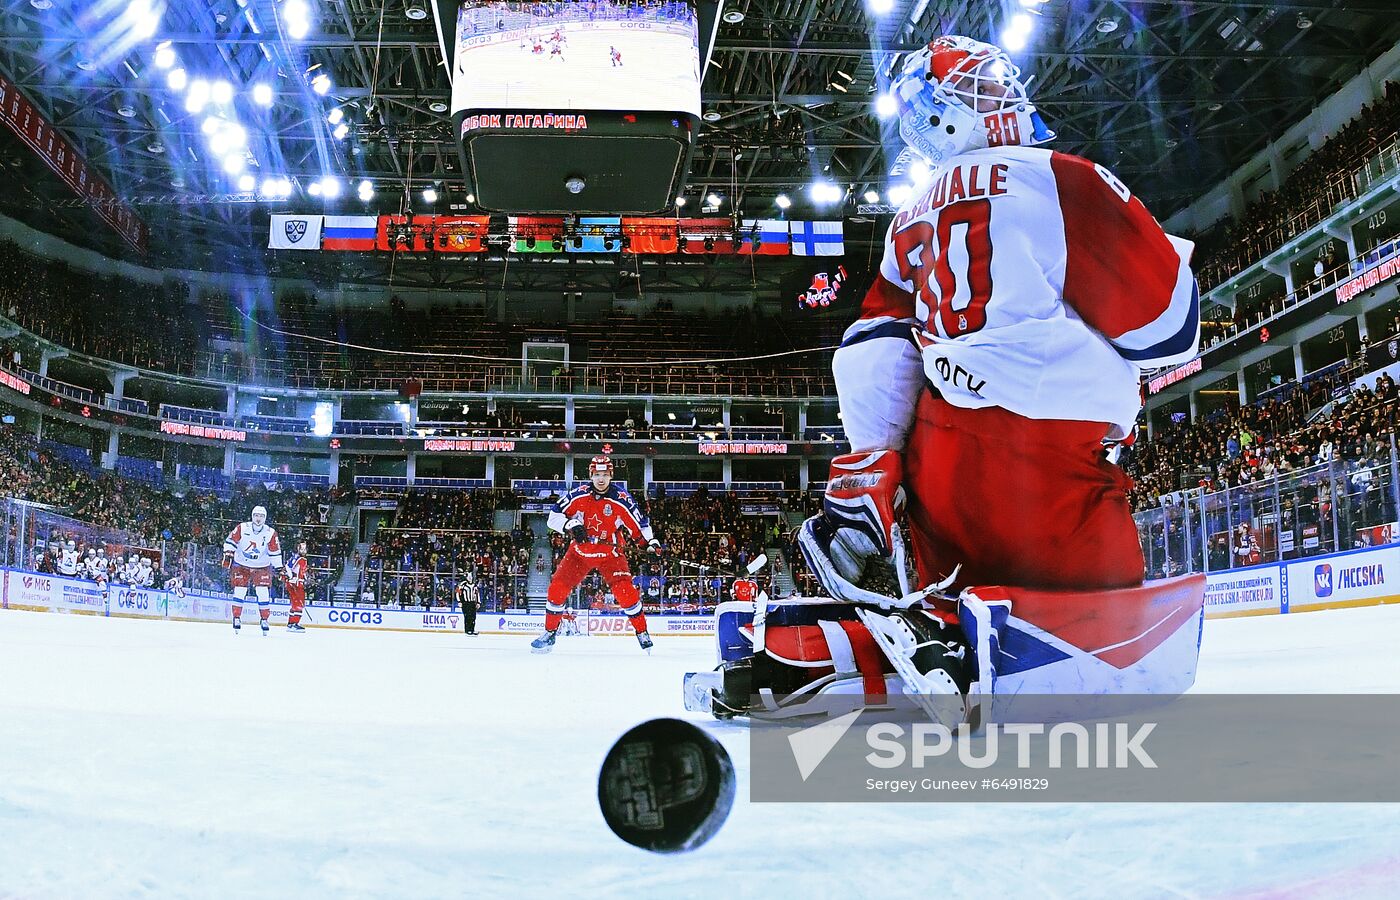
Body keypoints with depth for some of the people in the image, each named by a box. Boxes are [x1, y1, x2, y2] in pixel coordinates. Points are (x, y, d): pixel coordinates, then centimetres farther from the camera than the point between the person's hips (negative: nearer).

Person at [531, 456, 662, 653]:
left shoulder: (621, 499, -14)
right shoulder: (578, 495, -11)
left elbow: (639, 524, -6)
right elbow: (554, 516, -5)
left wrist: (651, 541, -20)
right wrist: (570, 525, -23)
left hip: (610, 554, -2)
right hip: (580, 551, 2)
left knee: (625, 590, -17)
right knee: (557, 589, -4)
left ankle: (642, 633, 1)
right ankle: (549, 634, 14)